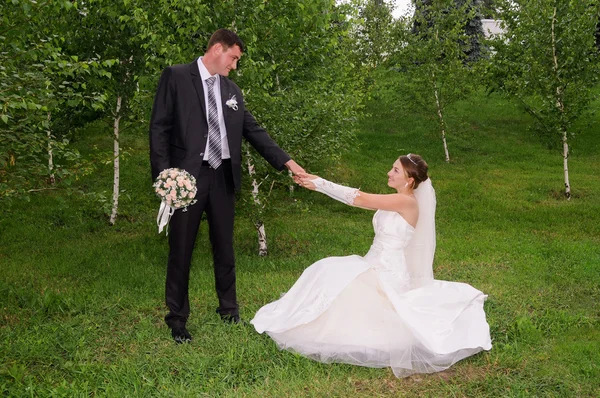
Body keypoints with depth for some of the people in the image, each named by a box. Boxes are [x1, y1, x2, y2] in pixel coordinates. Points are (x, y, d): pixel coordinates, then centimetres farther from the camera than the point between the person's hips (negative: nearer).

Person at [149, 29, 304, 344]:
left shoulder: (231, 90, 13)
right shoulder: (176, 76, -1)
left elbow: (253, 130, 12)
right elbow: (159, 127, -5)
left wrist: (286, 161, 3)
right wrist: (163, 175, -14)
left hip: (222, 177, 5)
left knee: (224, 247, 14)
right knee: (181, 250, 5)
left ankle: (228, 307, 31)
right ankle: (177, 318, 20)